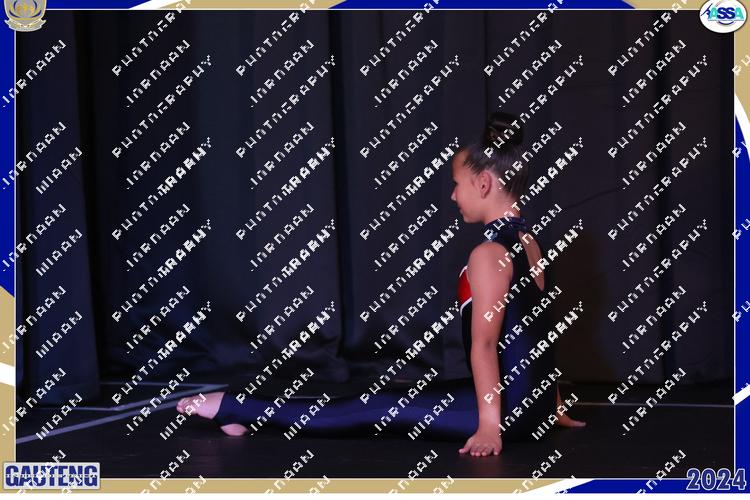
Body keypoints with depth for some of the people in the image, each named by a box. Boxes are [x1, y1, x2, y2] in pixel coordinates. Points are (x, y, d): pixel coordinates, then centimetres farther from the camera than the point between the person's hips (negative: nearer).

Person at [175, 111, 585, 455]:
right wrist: (553, 408, 23)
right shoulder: (527, 243, 14)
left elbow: (484, 343, -20)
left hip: (508, 405, -9)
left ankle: (235, 409, 0)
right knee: (398, 397, 13)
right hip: (530, 401, 9)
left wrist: (489, 425, -23)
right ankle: (254, 415, 19)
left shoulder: (489, 254, -16)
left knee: (379, 409, -6)